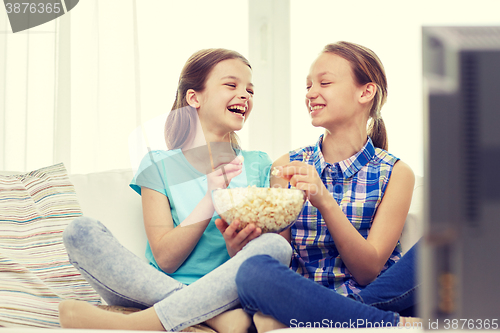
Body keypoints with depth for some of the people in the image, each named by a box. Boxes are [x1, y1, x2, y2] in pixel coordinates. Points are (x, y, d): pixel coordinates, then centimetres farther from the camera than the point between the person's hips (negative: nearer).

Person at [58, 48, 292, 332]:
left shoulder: (259, 167, 10)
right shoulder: (159, 166, 5)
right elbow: (165, 258, -5)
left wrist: (238, 250, -21)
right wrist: (211, 199, -18)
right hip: (153, 290, 0)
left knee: (276, 246, -30)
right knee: (82, 231, -22)